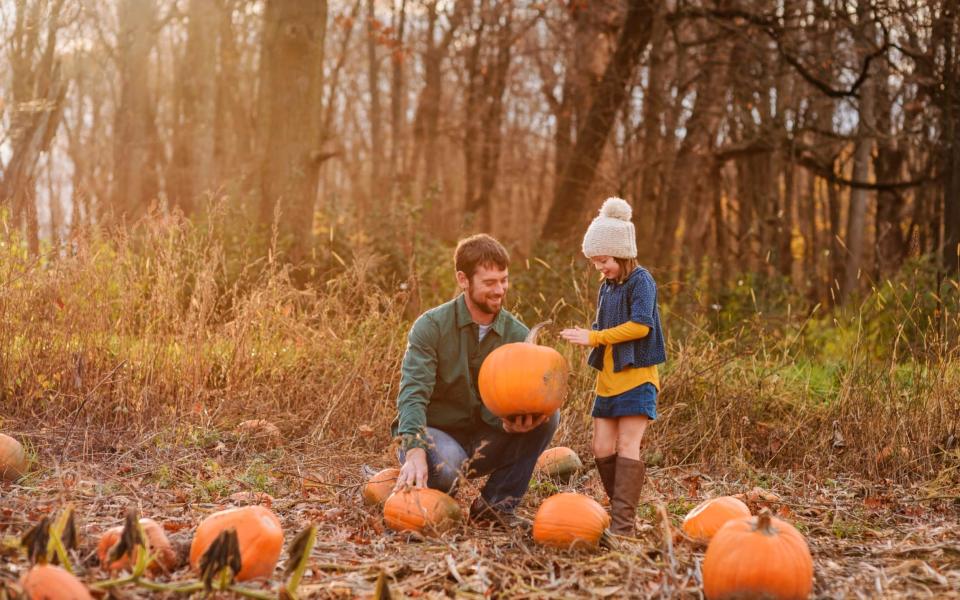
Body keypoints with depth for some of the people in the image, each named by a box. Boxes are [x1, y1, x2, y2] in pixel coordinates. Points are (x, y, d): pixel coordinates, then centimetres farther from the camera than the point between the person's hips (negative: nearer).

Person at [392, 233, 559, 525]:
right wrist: (415, 452, -43)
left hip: (480, 441, 4)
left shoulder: (517, 335, -4)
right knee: (446, 462, -40)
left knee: (546, 415, -19)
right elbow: (413, 394, -26)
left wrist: (509, 423, -35)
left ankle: (495, 505, -10)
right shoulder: (431, 326, -15)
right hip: (432, 433, -4)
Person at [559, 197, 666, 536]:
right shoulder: (607, 286, 16)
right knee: (602, 448, 4)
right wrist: (588, 338, -2)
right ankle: (619, 510, 15)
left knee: (627, 445, -10)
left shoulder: (640, 280, -9)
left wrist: (594, 337, -20)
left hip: (636, 377, -8)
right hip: (608, 378, 8)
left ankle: (624, 522, -10)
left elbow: (641, 325, -21)